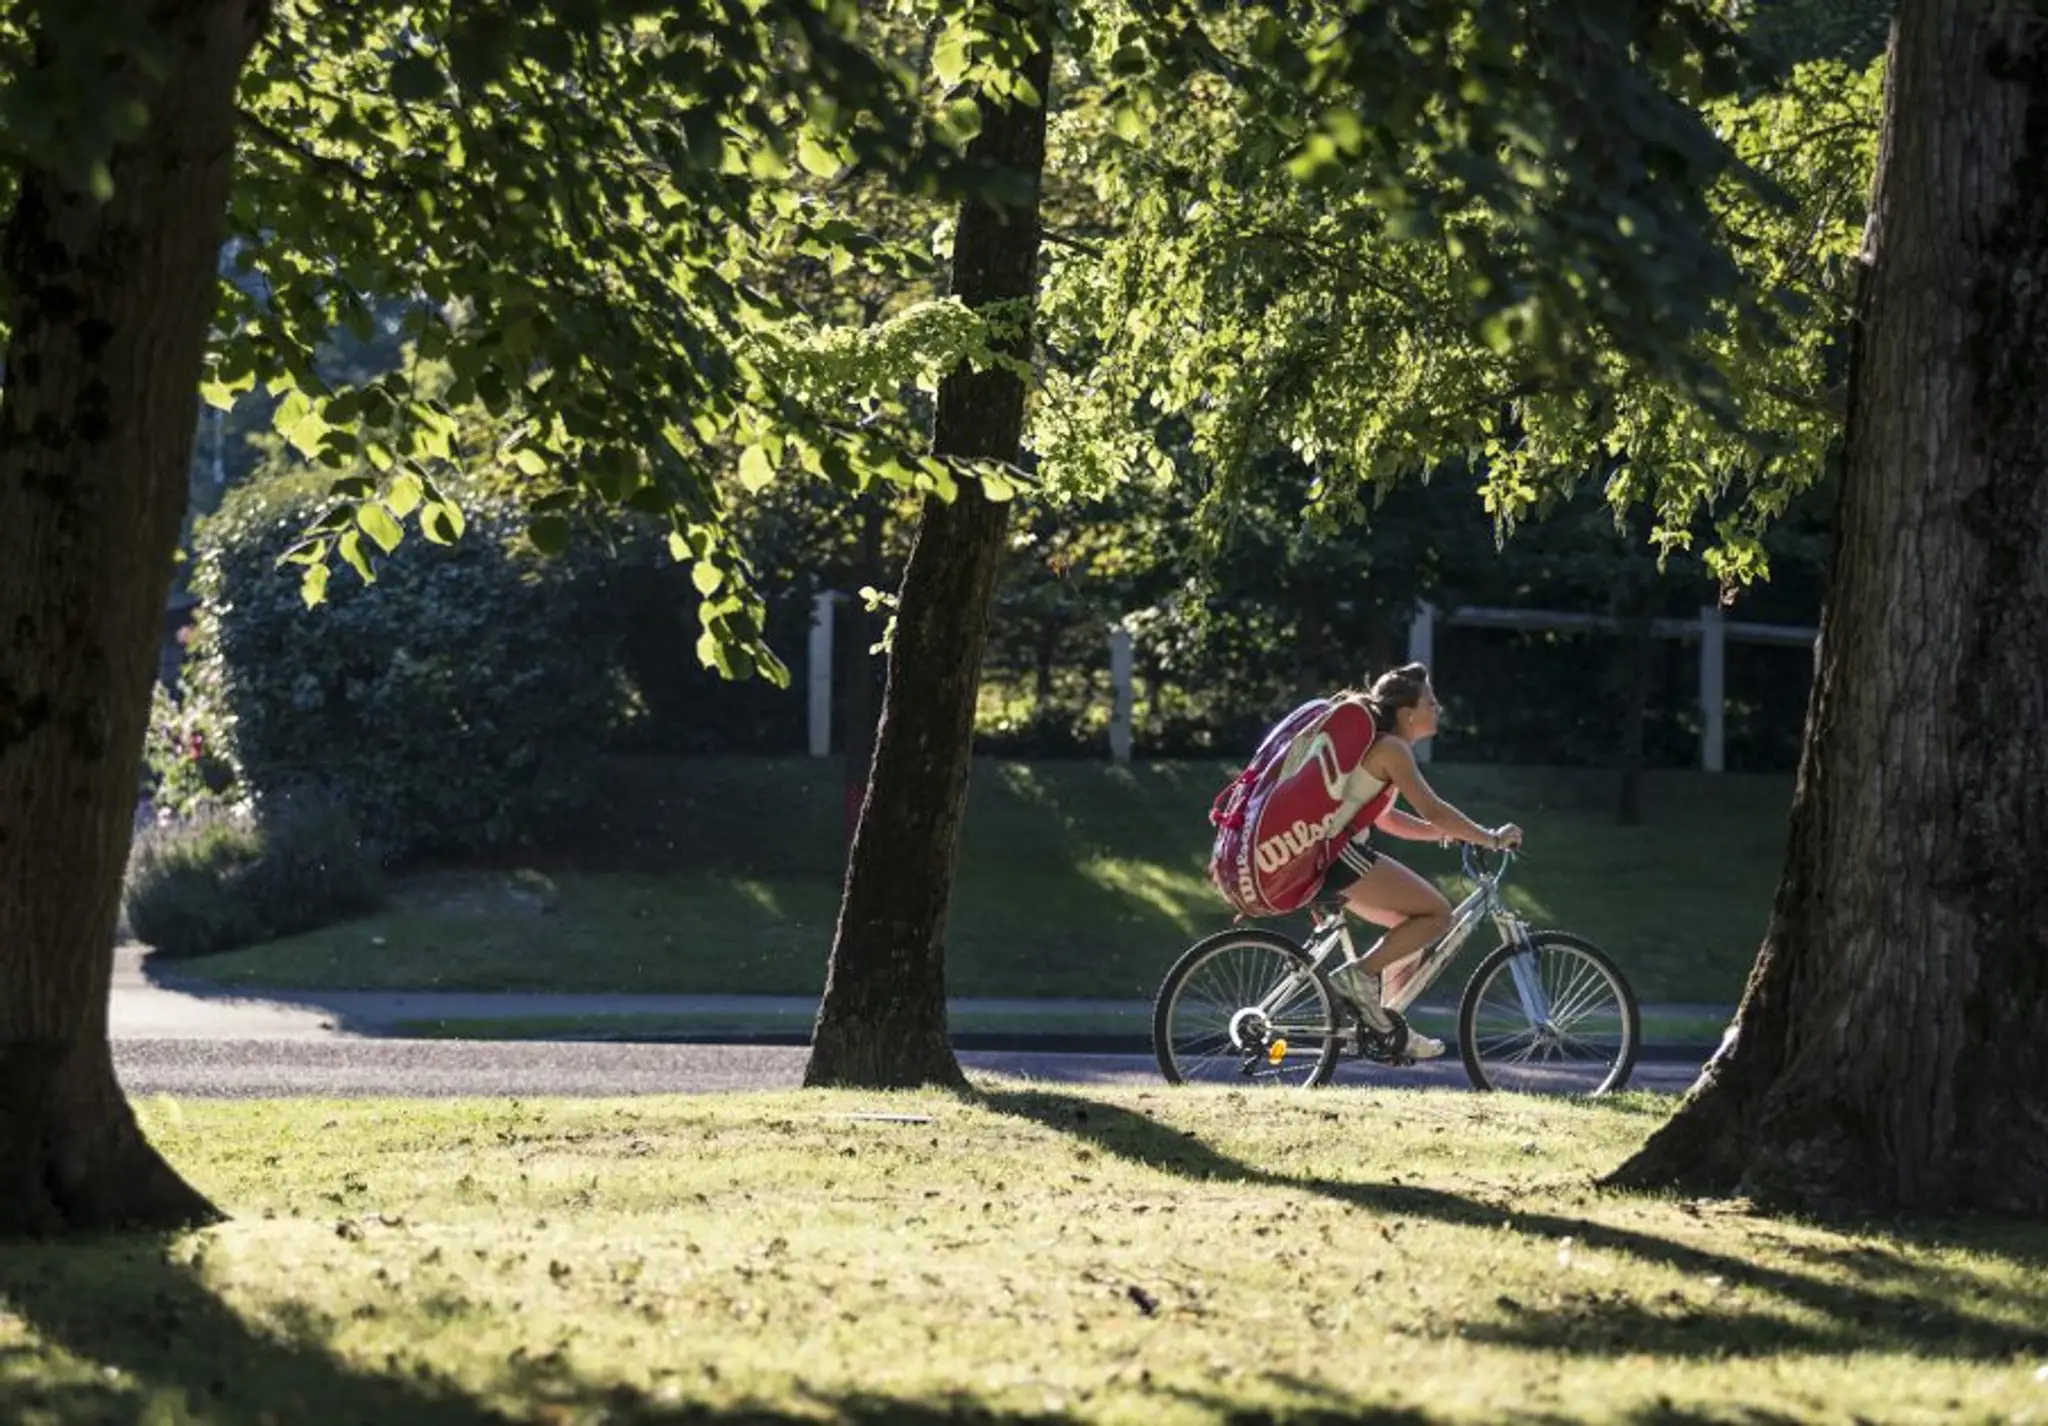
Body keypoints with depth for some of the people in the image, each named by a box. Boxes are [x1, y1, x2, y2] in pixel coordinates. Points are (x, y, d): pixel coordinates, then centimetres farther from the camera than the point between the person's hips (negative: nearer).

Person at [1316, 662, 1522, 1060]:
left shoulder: (1373, 744, 22)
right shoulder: (1391, 748, -8)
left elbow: (1383, 817, 28)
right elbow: (1431, 809, -15)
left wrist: (1443, 830, 19)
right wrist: (1491, 839, -8)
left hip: (1323, 854, 10)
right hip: (1336, 853, -10)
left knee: (1413, 922, 19)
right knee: (1437, 913, -9)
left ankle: (1388, 1023, 17)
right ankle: (1361, 975, -11)